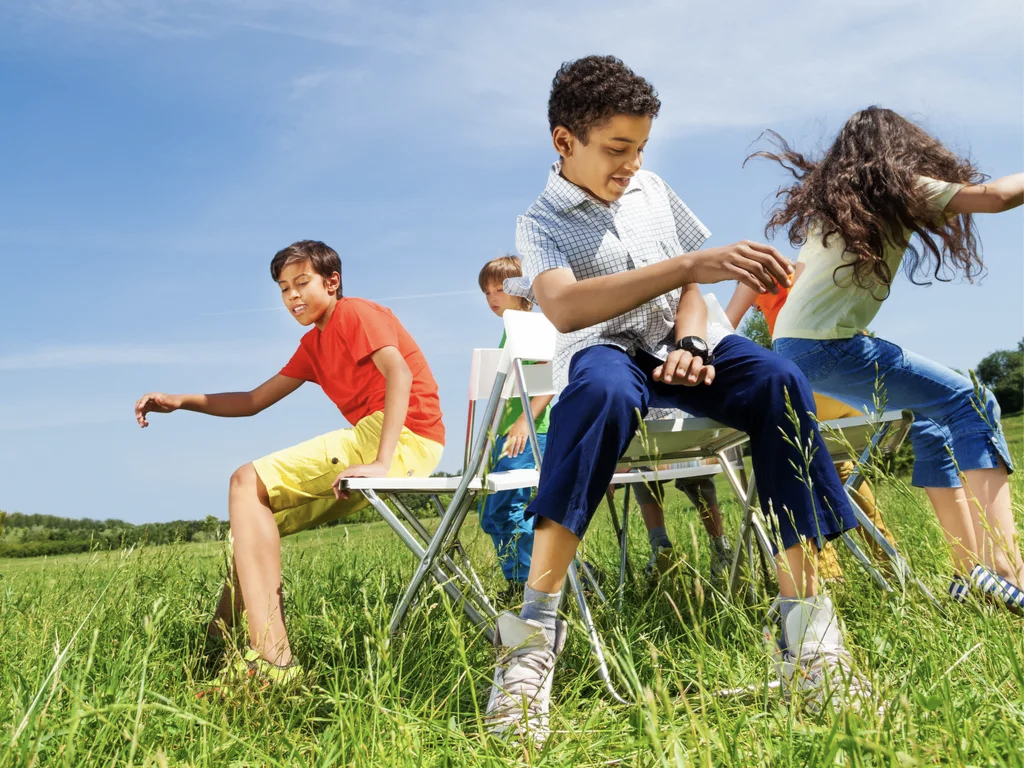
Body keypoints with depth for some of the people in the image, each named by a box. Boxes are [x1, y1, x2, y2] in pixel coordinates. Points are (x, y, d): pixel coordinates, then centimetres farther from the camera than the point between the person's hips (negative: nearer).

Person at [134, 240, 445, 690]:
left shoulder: (353, 313, -1)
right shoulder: (313, 345, 26)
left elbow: (400, 374, -19)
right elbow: (254, 401, 26)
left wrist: (381, 461, -30)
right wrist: (179, 402, 12)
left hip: (404, 435, -10)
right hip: (376, 439, 10)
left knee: (248, 484, -18)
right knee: (260, 517, 15)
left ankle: (270, 657, -29)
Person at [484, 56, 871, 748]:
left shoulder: (653, 191, 18)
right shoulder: (541, 223, 1)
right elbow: (563, 309, -22)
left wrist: (690, 341, -8)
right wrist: (693, 264, -31)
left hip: (679, 346, 5)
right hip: (605, 352, -4)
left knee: (779, 380, -29)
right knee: (603, 388, -42)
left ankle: (803, 621, -32)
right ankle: (535, 630, -43)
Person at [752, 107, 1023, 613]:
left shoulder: (826, 199, 22)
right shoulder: (899, 189, -1)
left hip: (790, 344, 8)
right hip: (827, 346, -8)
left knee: (930, 418, 15)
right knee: (971, 403, -5)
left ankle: (969, 568, 11)